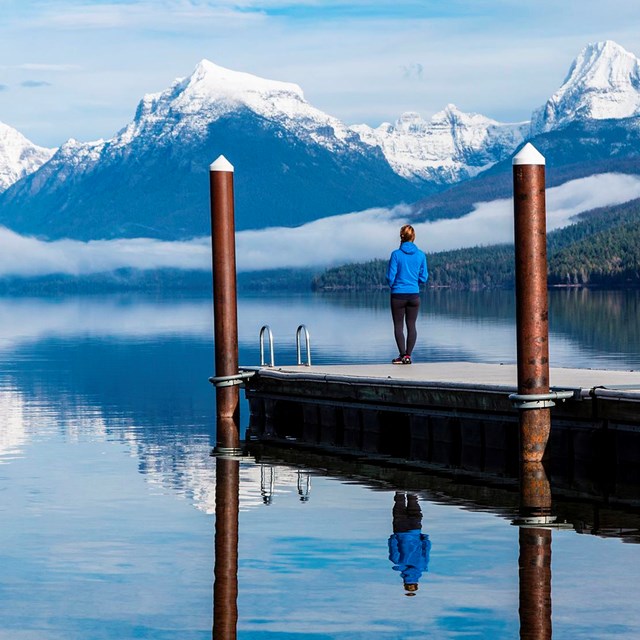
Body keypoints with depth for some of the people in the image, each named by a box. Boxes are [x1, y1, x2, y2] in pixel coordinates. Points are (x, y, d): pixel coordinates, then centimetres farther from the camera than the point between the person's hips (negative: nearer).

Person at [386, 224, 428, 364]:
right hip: (414, 295, 2)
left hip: (398, 295, -2)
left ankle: (402, 355, -3)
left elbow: (390, 276, -6)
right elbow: (423, 278, 3)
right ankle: (408, 355, 5)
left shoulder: (396, 254, -9)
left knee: (398, 325, 4)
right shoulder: (421, 255, -2)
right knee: (411, 325, 9)